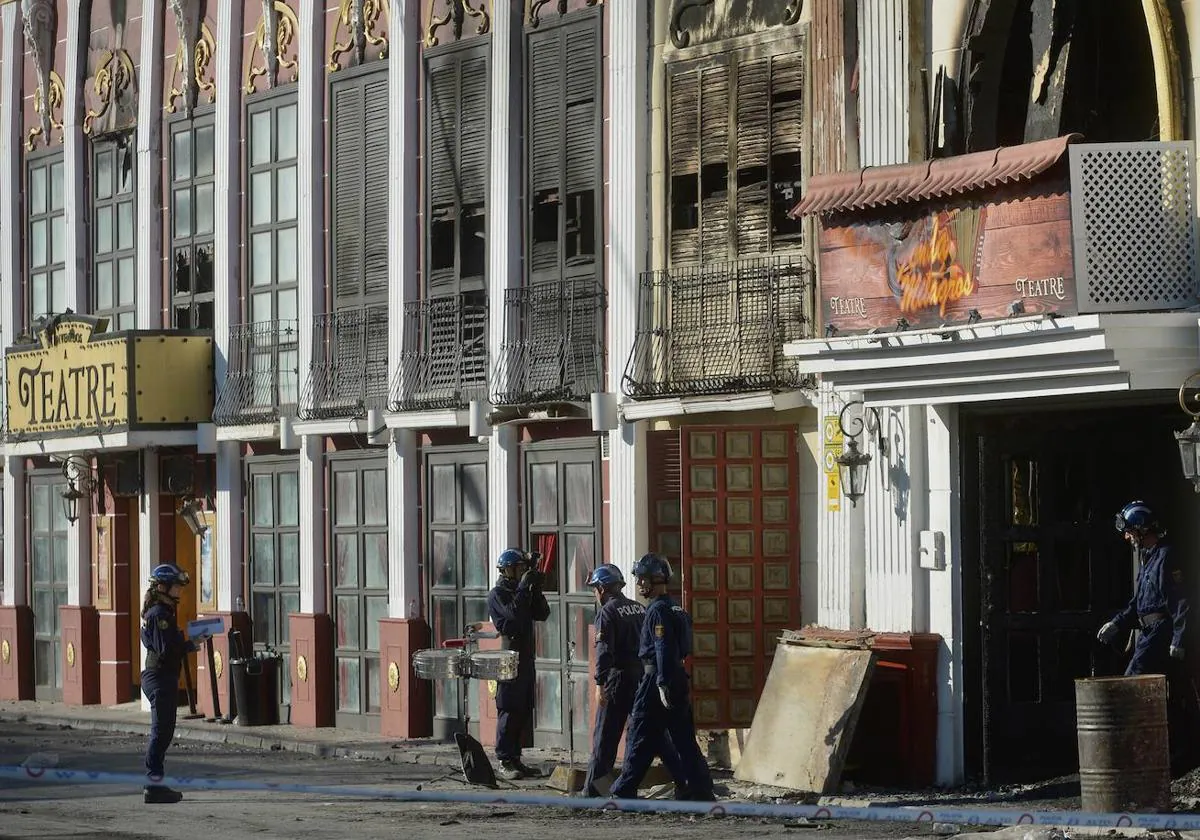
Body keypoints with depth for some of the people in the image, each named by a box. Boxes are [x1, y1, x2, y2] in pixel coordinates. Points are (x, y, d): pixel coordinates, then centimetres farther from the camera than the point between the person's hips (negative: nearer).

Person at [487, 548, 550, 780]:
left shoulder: (521, 591, 18)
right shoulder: (497, 594, -6)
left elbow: (542, 614, 10)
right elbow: (514, 614, -22)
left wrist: (536, 591, -2)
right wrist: (524, 587, -17)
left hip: (526, 658, 8)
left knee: (524, 711, 9)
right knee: (509, 711, -7)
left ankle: (515, 758, 15)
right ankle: (505, 762, -4)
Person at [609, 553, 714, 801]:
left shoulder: (658, 611, -13)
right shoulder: (676, 609, 16)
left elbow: (663, 650, -21)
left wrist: (662, 685, -24)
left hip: (657, 680, -9)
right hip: (679, 679, 9)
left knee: (641, 738, -1)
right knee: (684, 739, 8)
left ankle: (623, 792, 5)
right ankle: (702, 792, 4)